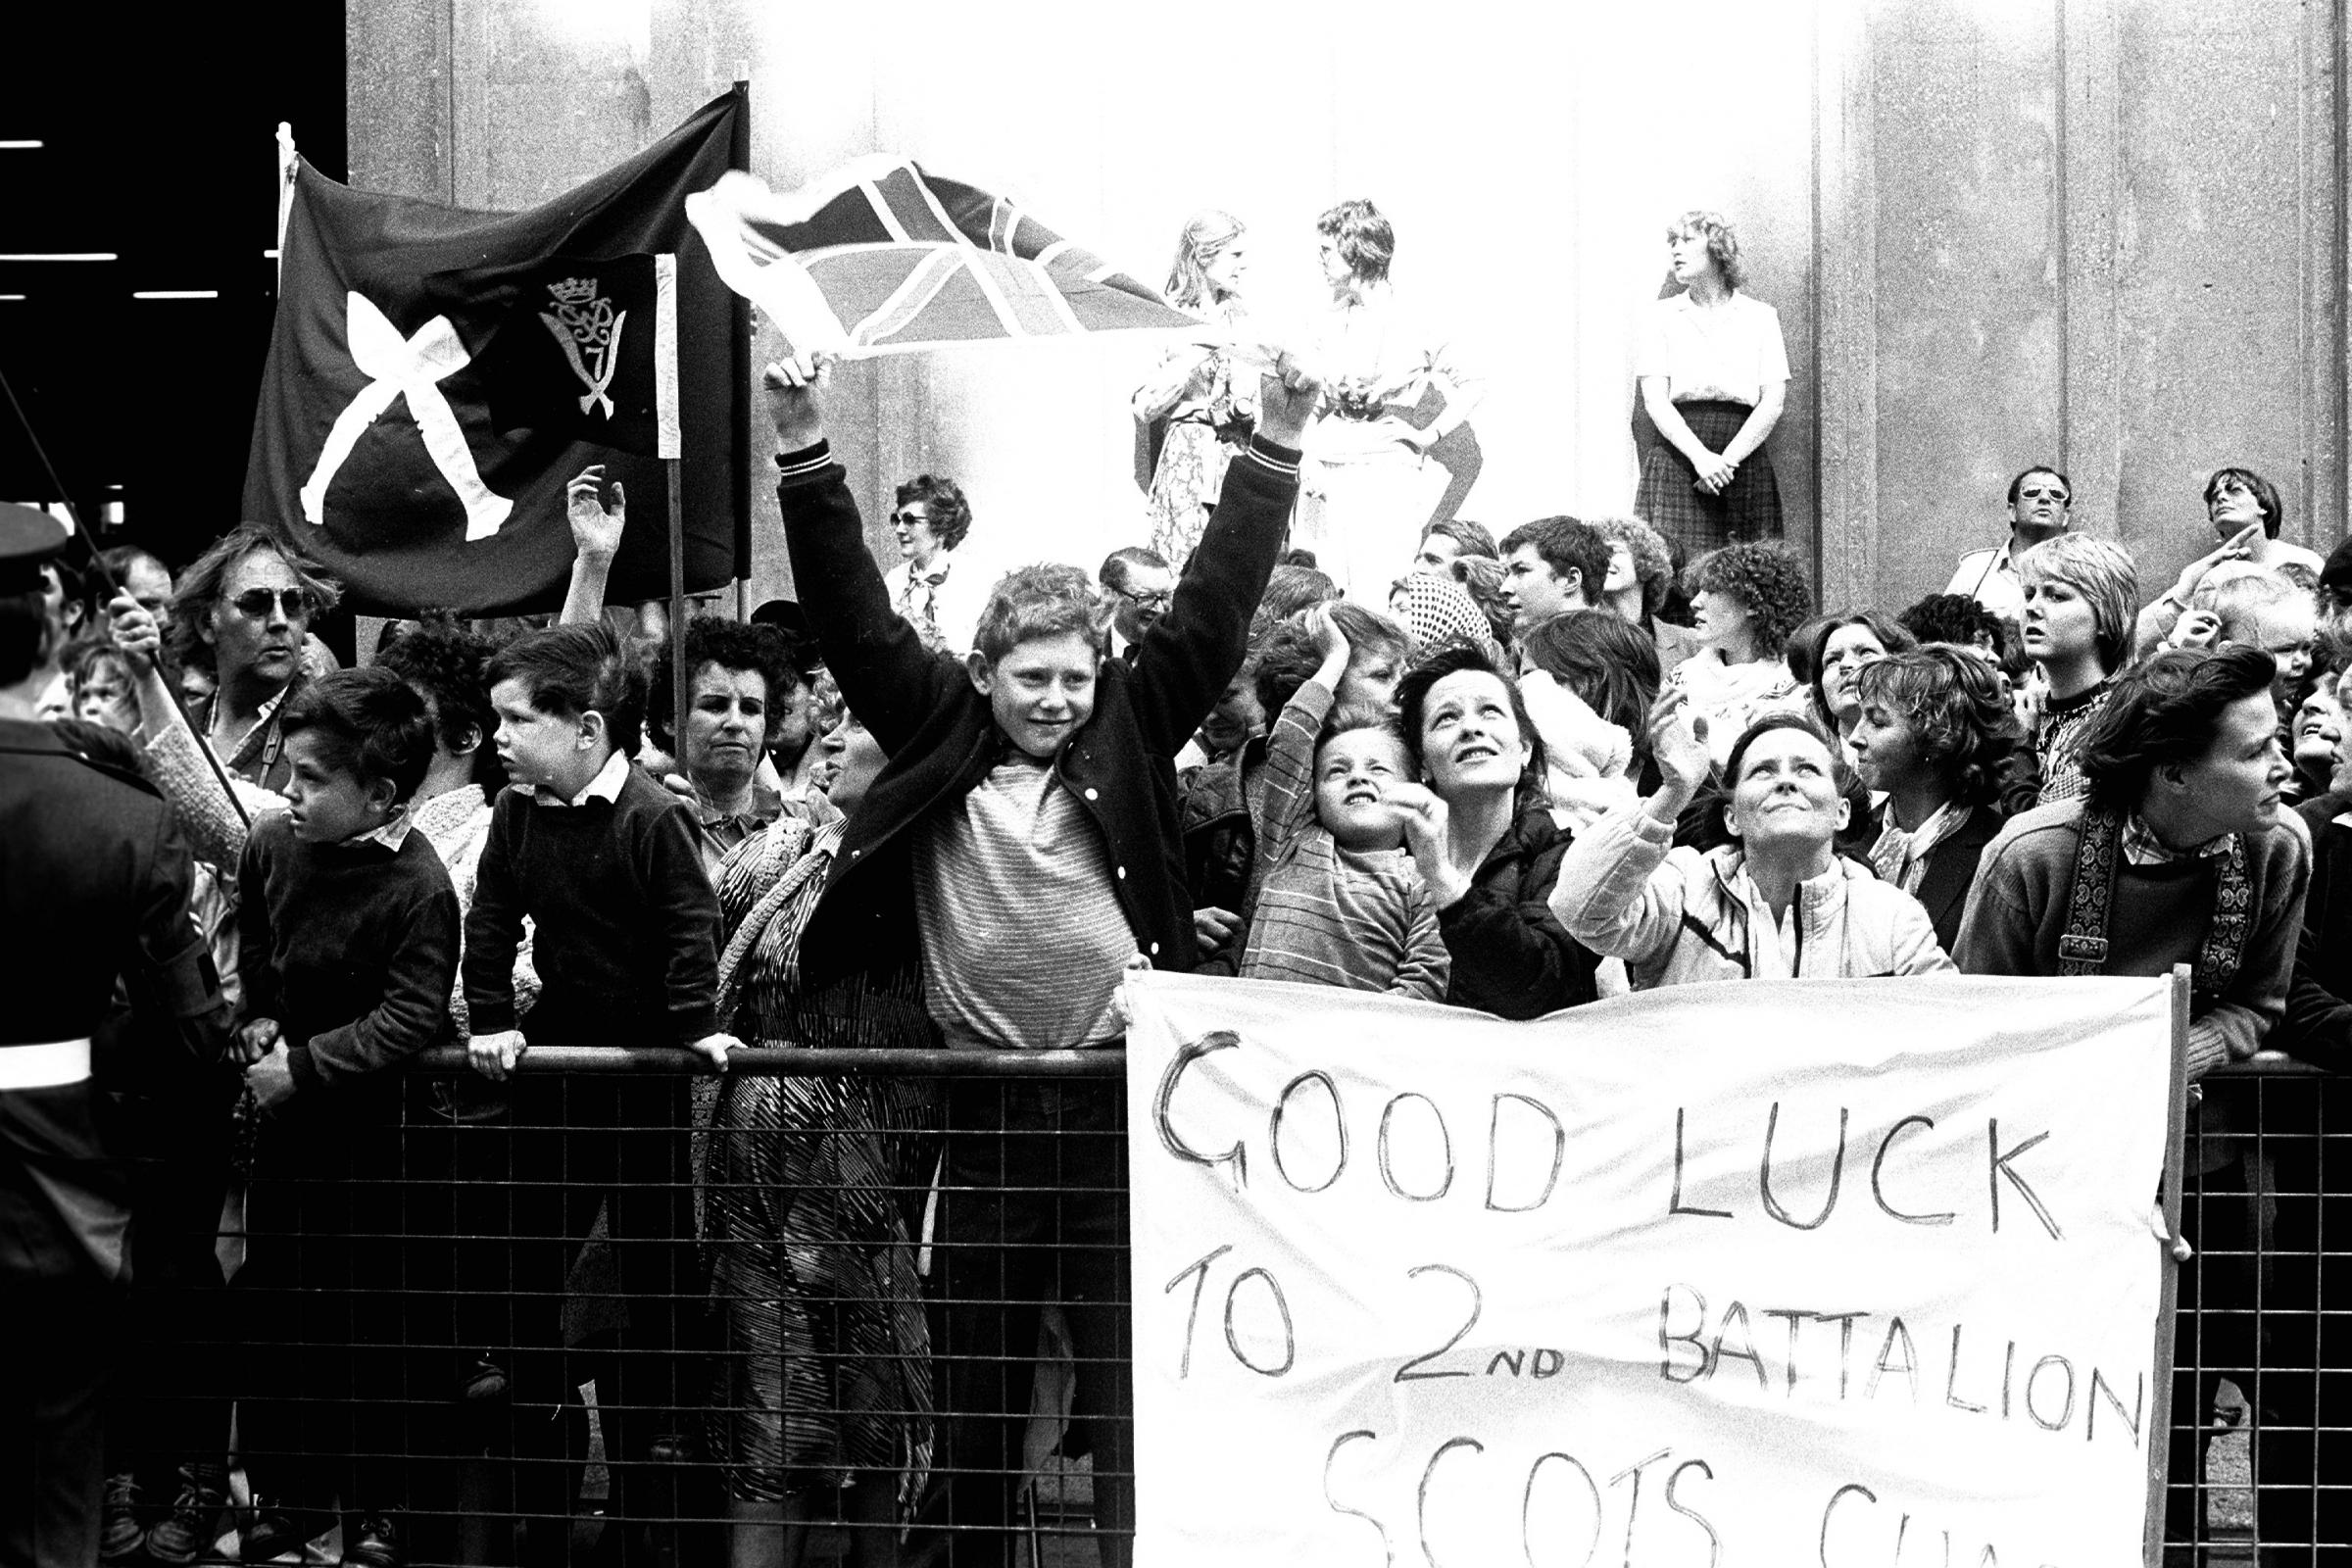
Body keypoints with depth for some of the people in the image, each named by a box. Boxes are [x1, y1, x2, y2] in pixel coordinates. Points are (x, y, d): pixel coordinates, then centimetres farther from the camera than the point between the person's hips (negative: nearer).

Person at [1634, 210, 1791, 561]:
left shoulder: (1760, 316, 12)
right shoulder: (1660, 316, 11)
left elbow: (1773, 402, 3)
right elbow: (1655, 401, 0)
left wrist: (1727, 460, -10)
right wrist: (1701, 457, -15)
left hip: (1746, 463, 1)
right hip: (1677, 462, -1)